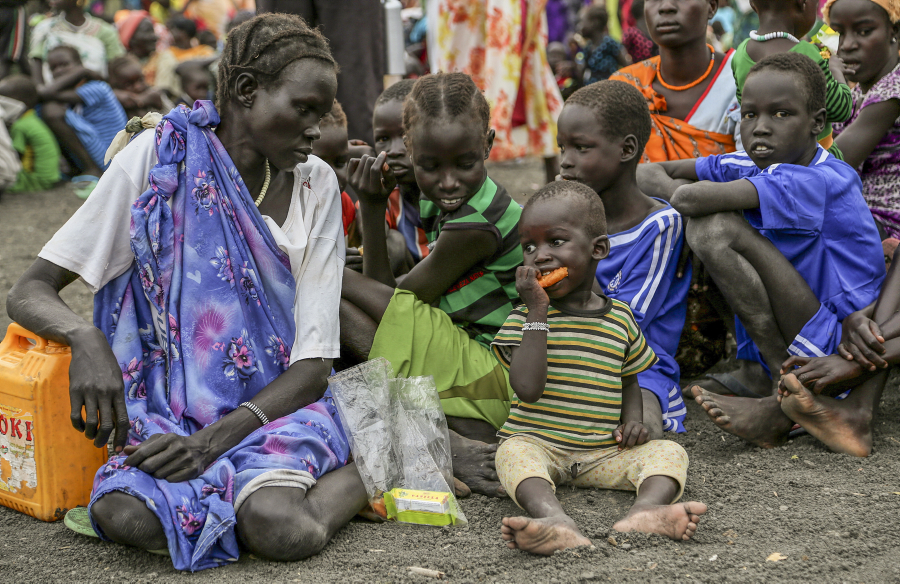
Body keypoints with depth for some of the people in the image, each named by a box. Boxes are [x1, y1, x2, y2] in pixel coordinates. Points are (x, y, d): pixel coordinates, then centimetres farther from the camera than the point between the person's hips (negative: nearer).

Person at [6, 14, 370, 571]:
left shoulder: (316, 184, 1)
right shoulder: (160, 157, -4)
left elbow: (314, 365, -3)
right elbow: (30, 290, -4)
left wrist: (216, 438, -20)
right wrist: (86, 337, -28)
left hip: (276, 401, -1)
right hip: (171, 408, 1)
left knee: (281, 530, -34)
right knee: (127, 516, -33)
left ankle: (355, 476, -3)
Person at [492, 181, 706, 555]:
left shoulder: (619, 318, 9)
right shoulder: (525, 317, 0)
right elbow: (528, 388, -16)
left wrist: (633, 420, 0)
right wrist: (537, 312, -15)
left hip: (604, 453, 3)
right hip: (538, 443, -2)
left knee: (669, 451, -20)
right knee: (514, 453, -33)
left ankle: (646, 509, -51)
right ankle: (554, 519, -61)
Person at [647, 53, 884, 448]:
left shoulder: (820, 182, -22)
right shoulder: (748, 166, 3)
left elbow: (692, 200, -28)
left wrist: (682, 193, -7)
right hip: (775, 348, 9)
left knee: (716, 228, -20)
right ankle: (754, 373, 4)